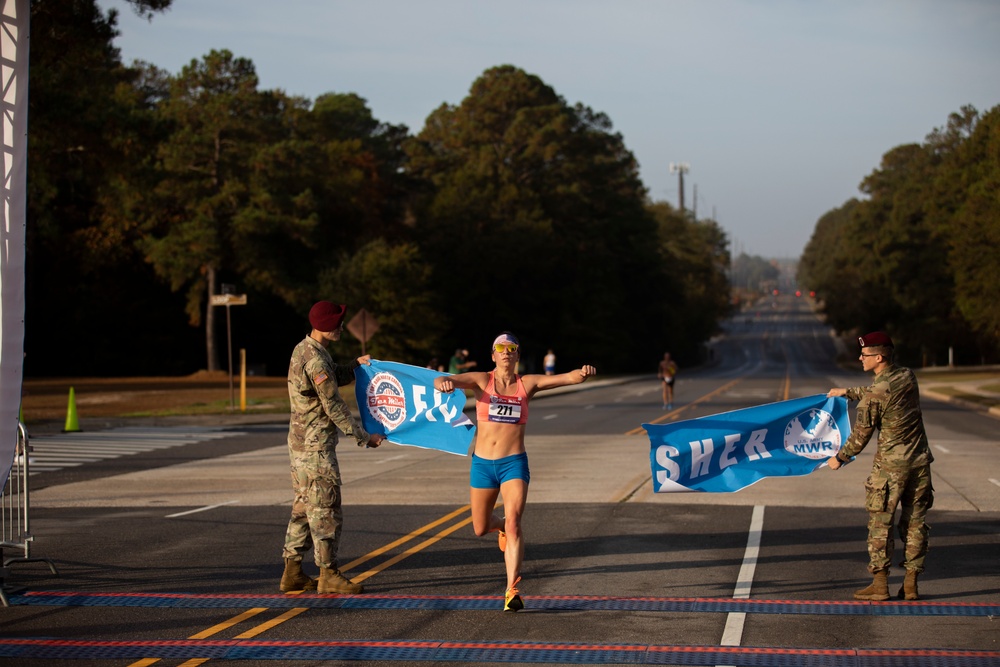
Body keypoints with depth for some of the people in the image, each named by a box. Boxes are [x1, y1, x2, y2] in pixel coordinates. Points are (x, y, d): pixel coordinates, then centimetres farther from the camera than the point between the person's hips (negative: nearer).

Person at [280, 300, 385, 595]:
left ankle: (292, 572, 17)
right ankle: (328, 575, 0)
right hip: (316, 445, -10)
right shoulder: (315, 359, -20)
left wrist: (356, 365, 6)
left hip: (301, 442, 10)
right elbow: (334, 406, -18)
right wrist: (363, 436, -12)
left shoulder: (304, 349, 11)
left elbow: (334, 378, 23)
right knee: (326, 510, -4)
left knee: (304, 507, 13)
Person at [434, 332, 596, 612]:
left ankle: (511, 590, -19)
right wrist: (443, 383, -39)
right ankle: (499, 525, 50)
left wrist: (582, 373, -33)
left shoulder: (527, 384, 1)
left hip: (514, 463, -1)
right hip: (482, 463, 1)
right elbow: (444, 381, -14)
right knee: (480, 529, 13)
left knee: (513, 523, -17)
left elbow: (568, 378, -10)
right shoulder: (481, 380, -1)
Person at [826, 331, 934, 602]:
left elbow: (861, 433, -7)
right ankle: (911, 584, 11)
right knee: (915, 522, 10)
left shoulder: (875, 393, -16)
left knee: (880, 523, 4)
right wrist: (848, 392, 34)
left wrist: (840, 458, 9)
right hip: (920, 461, 6)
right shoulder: (907, 377, 4)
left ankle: (880, 584, 5)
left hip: (890, 465, -6)